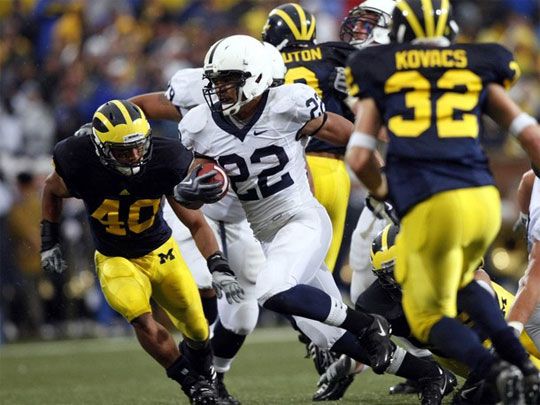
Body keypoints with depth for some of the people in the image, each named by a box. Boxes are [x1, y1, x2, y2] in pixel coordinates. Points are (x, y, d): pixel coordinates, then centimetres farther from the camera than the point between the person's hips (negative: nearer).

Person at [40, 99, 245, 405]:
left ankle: (202, 370, 41)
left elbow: (196, 223, -19)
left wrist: (219, 268, -30)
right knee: (143, 321, -26)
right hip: (116, 261, -1)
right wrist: (50, 242, 0)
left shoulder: (164, 162, -26)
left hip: (161, 252, 1)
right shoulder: (80, 165, -28)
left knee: (197, 329, 6)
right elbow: (52, 191, -1)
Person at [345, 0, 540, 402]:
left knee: (430, 316, 17)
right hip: (484, 201, 3)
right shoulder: (478, 69, 16)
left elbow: (359, 159, 6)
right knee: (460, 281, 33)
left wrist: (383, 191, 27)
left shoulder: (380, 74, 12)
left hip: (429, 207, -3)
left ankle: (494, 368, -12)